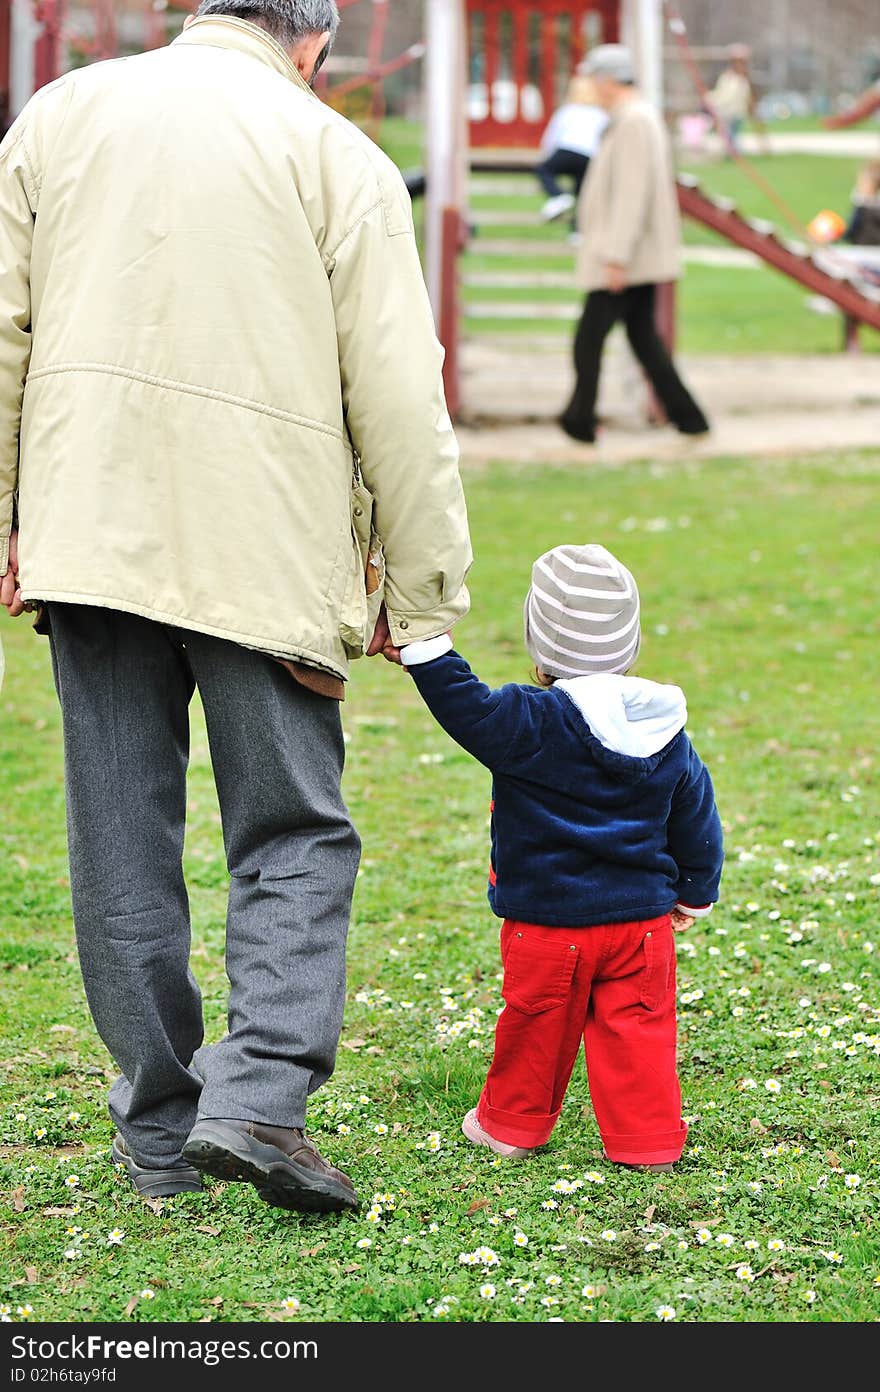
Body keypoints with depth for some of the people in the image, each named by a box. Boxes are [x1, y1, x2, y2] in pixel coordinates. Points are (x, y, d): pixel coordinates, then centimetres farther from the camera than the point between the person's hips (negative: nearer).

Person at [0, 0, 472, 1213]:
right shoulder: (335, 157, 0)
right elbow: (400, 400, -3)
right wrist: (423, 595, 3)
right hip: (267, 553, -3)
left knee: (122, 843, 9)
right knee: (294, 834, 5)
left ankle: (158, 1132, 14)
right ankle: (259, 1097, -13)